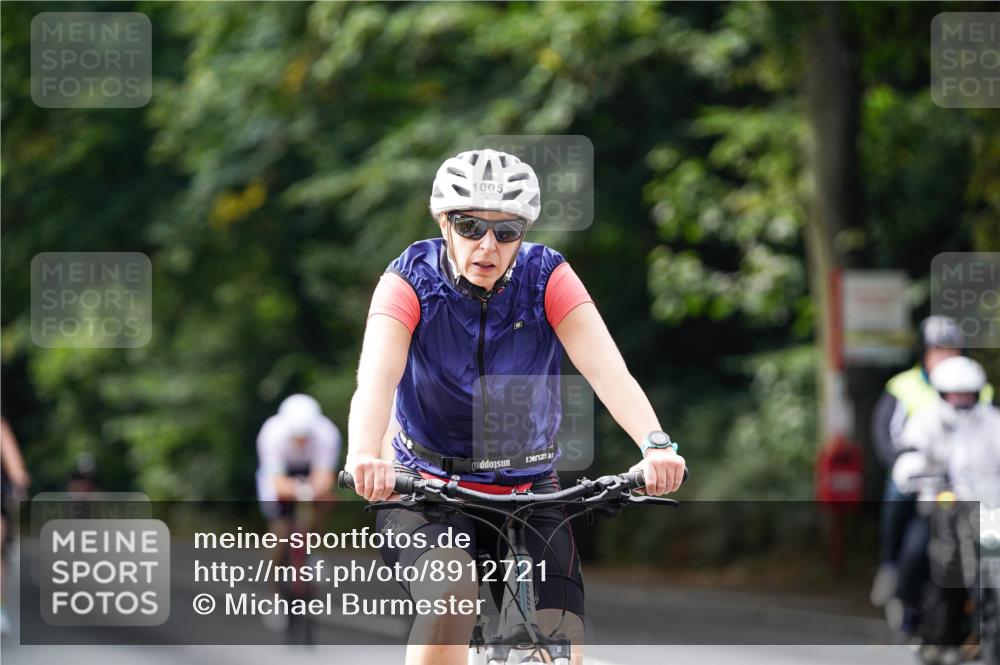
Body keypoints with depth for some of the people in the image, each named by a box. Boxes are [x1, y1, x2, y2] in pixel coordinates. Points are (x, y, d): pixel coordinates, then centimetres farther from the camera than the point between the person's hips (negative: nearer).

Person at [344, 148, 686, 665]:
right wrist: (364, 457, -51)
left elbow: (607, 370, -24)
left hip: (528, 491, 2)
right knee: (450, 595, -33)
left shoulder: (547, 278, -11)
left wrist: (654, 444, -44)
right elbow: (376, 377, -30)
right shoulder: (412, 280, -14)